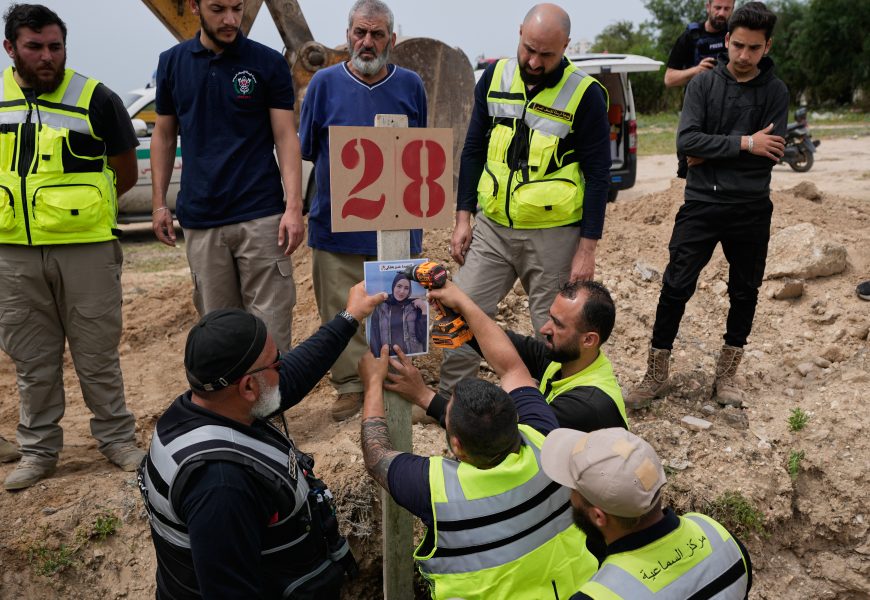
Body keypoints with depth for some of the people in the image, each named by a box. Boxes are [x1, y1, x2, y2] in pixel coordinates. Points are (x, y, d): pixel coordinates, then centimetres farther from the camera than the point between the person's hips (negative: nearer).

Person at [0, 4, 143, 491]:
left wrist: (75, 206, 2)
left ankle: (118, 438, 20)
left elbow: (126, 173, 3)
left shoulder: (96, 97, -1)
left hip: (87, 249, -3)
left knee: (98, 354, 5)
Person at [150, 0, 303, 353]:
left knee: (271, 327, -4)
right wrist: (159, 203, 8)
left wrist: (294, 207, -13)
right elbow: (164, 135, 15)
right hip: (199, 219, 3)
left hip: (261, 217, -3)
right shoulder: (172, 63, 10)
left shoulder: (268, 63, 1)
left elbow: (286, 137, -3)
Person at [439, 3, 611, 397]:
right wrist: (463, 219, 5)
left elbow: (597, 175, -7)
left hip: (553, 235, -3)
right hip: (492, 228, 4)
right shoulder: (495, 77, 3)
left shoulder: (585, 94, -9)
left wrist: (587, 248, -10)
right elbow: (473, 151, 9)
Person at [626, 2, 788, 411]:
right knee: (675, 287, -3)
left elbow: (769, 154, -9)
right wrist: (743, 143, -16)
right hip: (701, 205, -1)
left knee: (744, 293, 10)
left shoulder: (774, 92, 1)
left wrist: (711, 156, -11)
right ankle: (656, 373, 10)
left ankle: (727, 373, 27)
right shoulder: (703, 84, 0)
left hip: (751, 209, 2)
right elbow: (687, 141, -13)